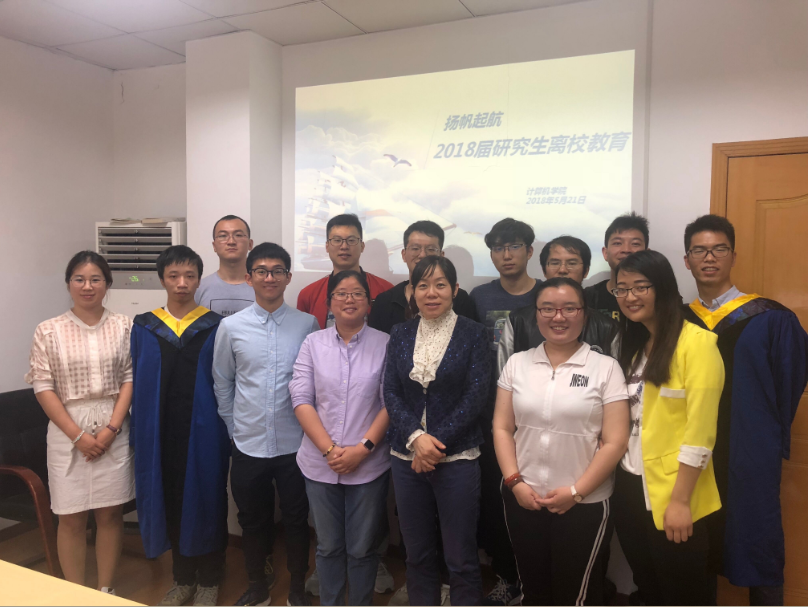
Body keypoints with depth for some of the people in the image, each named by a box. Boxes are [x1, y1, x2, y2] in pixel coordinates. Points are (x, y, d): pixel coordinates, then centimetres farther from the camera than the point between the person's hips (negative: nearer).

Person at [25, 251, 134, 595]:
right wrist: (78, 435, -9)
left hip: (113, 431, 1)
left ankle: (106, 589, 26)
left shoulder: (123, 327, 1)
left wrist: (111, 428, -9)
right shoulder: (49, 331, -2)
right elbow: (43, 387, -4)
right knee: (71, 518, 6)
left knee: (111, 513, 9)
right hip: (68, 433, -1)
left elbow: (129, 378, 0)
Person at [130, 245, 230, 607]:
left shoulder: (214, 327, -3)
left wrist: (225, 430, -7)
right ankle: (182, 578, 31)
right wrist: (138, 435, 1)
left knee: (206, 502, 7)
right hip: (160, 432, 2)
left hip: (203, 431, -2)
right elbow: (137, 385, 5)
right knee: (171, 504, 13)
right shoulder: (144, 327, 3)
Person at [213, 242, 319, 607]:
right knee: (253, 521, 18)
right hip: (248, 444, 1)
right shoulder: (231, 327, -2)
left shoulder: (308, 325, -6)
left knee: (297, 519, 13)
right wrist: (234, 428, 9)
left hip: (295, 444, -1)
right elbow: (222, 382, 8)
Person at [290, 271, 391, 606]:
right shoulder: (313, 343, 2)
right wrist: (329, 449, -11)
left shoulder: (385, 344, -3)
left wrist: (363, 448, -13)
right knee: (328, 546, 16)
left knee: (362, 548, 11)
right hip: (320, 464, 2)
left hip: (369, 465, -1)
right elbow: (301, 399, -3)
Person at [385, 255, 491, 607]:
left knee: (461, 559, 5)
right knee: (418, 555, 14)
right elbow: (390, 392, 2)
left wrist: (437, 442, -12)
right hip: (407, 455, 3)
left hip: (457, 456, -3)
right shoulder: (400, 335, 7)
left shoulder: (473, 334, -2)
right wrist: (415, 437, -13)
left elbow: (476, 396, -7)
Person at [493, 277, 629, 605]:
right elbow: (502, 428, 4)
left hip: (584, 504, -3)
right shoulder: (517, 363, 3)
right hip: (523, 499, 3)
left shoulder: (606, 367, -6)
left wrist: (575, 492, -12)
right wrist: (515, 482, -6)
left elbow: (615, 441, -9)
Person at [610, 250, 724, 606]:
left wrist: (680, 500, -17)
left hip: (673, 496, -7)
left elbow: (700, 431, -17)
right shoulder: (631, 345, 10)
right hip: (629, 487, 7)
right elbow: (622, 420, 10)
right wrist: (615, 476, 3)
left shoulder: (696, 342, -13)